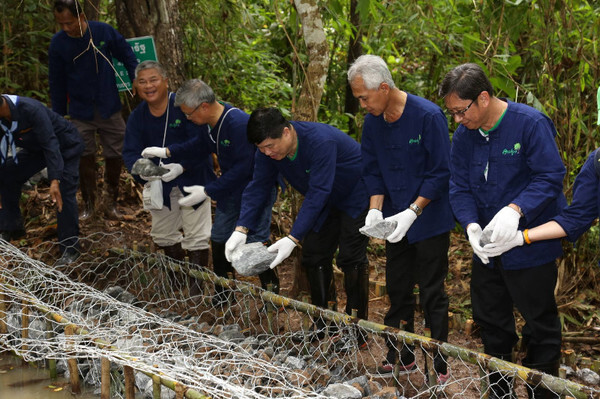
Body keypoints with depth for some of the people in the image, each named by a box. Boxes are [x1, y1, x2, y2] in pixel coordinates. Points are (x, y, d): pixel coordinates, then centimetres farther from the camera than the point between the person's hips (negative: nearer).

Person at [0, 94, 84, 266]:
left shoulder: (31, 109, -37)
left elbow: (50, 144, -39)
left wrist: (55, 180, -46)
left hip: (66, 146, -8)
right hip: (36, 147, 8)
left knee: (63, 193, -19)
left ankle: (69, 249, -13)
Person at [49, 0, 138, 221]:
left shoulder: (104, 31, -10)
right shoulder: (58, 43, -7)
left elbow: (127, 56, 3)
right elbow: (57, 83, 2)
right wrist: (58, 116, 4)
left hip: (109, 109, 0)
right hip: (80, 113, 0)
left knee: (115, 156, 4)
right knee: (84, 157, 1)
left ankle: (111, 202, 20)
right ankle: (88, 204, 16)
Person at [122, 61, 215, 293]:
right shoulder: (137, 117, -5)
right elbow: (130, 152, -9)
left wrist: (181, 166, -40)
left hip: (192, 180, -6)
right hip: (159, 183, 6)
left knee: (196, 236, 0)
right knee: (162, 234, 20)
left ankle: (196, 283, 16)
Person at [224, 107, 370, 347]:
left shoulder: (321, 142, -39)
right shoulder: (268, 150, -15)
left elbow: (317, 193, -40)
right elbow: (258, 187, -13)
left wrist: (293, 239, -44)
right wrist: (241, 229, -27)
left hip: (356, 196, -8)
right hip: (328, 202, 8)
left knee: (350, 258, -11)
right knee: (313, 255, 6)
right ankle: (321, 324, 18)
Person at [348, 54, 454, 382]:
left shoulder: (428, 116, -20)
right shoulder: (372, 122, -1)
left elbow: (440, 172, -17)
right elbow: (372, 171, 7)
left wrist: (412, 212, -23)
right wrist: (375, 209, -9)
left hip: (430, 221, -6)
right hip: (395, 222, 6)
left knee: (432, 294, 1)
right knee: (397, 290, 13)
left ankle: (439, 365, 12)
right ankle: (401, 358, 27)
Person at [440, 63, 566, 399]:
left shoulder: (531, 124, -19)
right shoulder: (464, 136, 0)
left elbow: (550, 178, -21)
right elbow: (460, 188, 0)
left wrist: (515, 209, -35)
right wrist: (471, 225, -19)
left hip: (530, 245, -6)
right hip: (486, 246, 7)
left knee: (539, 324, 4)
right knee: (490, 319, 18)